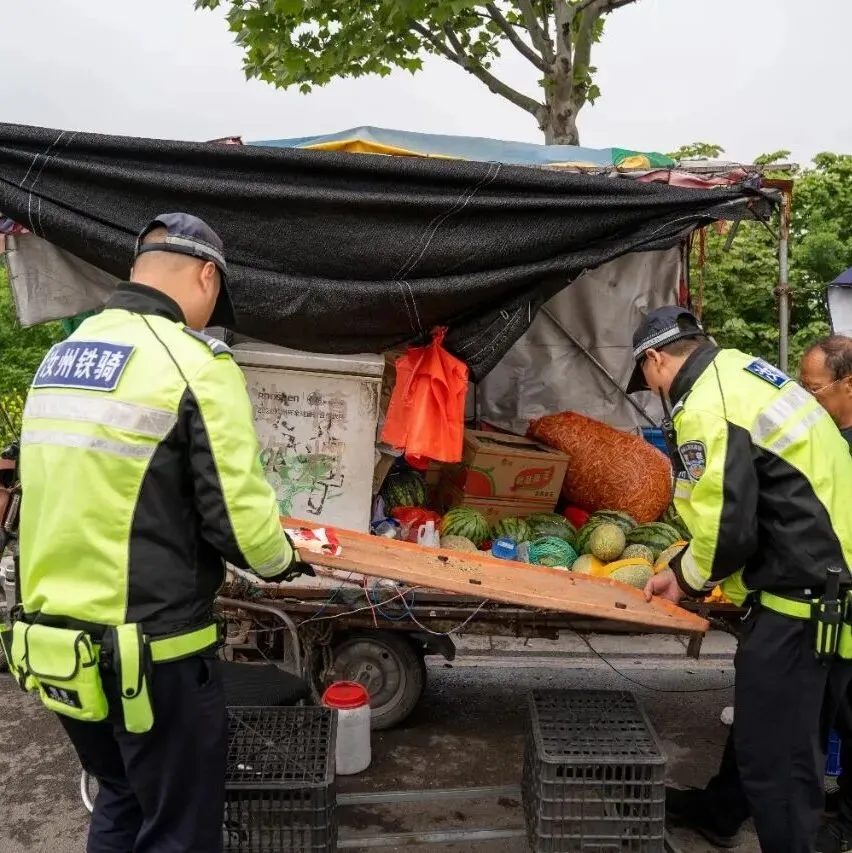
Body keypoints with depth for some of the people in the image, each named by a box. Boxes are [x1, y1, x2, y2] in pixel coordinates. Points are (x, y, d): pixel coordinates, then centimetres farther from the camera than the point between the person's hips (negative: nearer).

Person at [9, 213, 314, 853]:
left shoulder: (60, 356, 8)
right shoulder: (195, 362, -16)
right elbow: (237, 512, -19)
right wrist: (281, 561, 2)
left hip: (54, 645, 8)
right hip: (149, 651, -7)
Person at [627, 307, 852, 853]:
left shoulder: (706, 404, -18)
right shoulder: (739, 373, 13)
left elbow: (728, 527, -21)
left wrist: (687, 576, -1)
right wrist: (684, 567, 16)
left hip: (804, 598, -11)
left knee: (774, 752, 0)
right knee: (764, 714, 24)